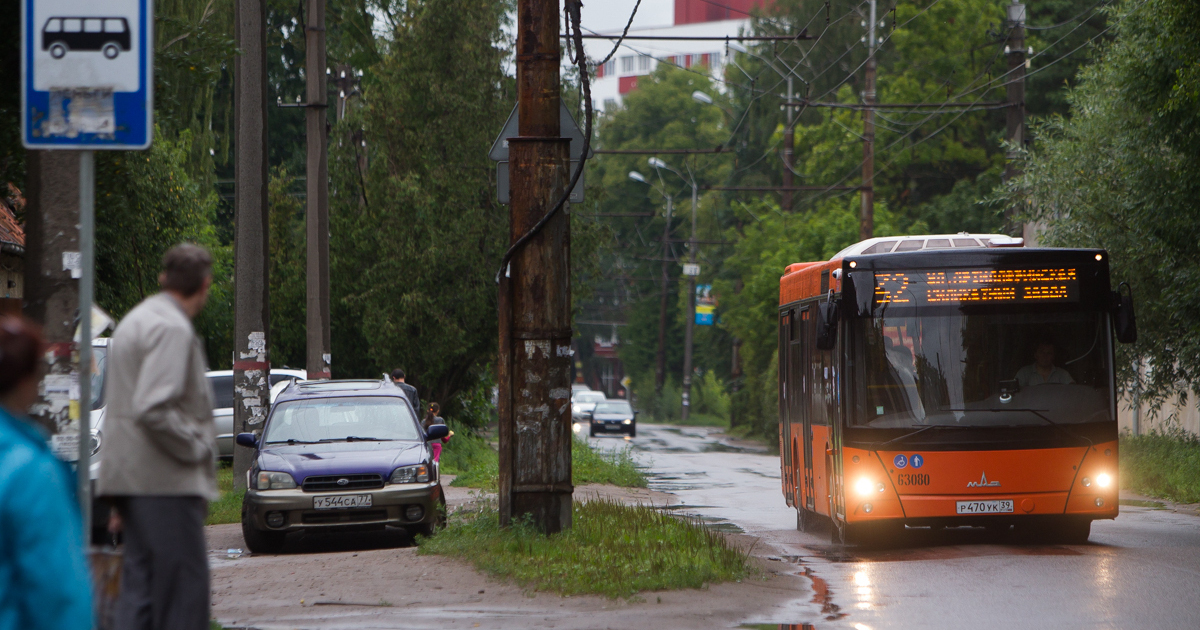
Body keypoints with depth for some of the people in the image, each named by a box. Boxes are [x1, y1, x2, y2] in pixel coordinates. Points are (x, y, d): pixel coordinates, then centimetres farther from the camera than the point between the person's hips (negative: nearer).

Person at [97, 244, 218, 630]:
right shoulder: (172, 329, -14)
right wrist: (196, 447, -11)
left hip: (132, 478, 10)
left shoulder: (136, 320, 19)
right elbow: (153, 409, -25)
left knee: (140, 582, 9)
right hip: (166, 481, -10)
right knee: (183, 585, -8)